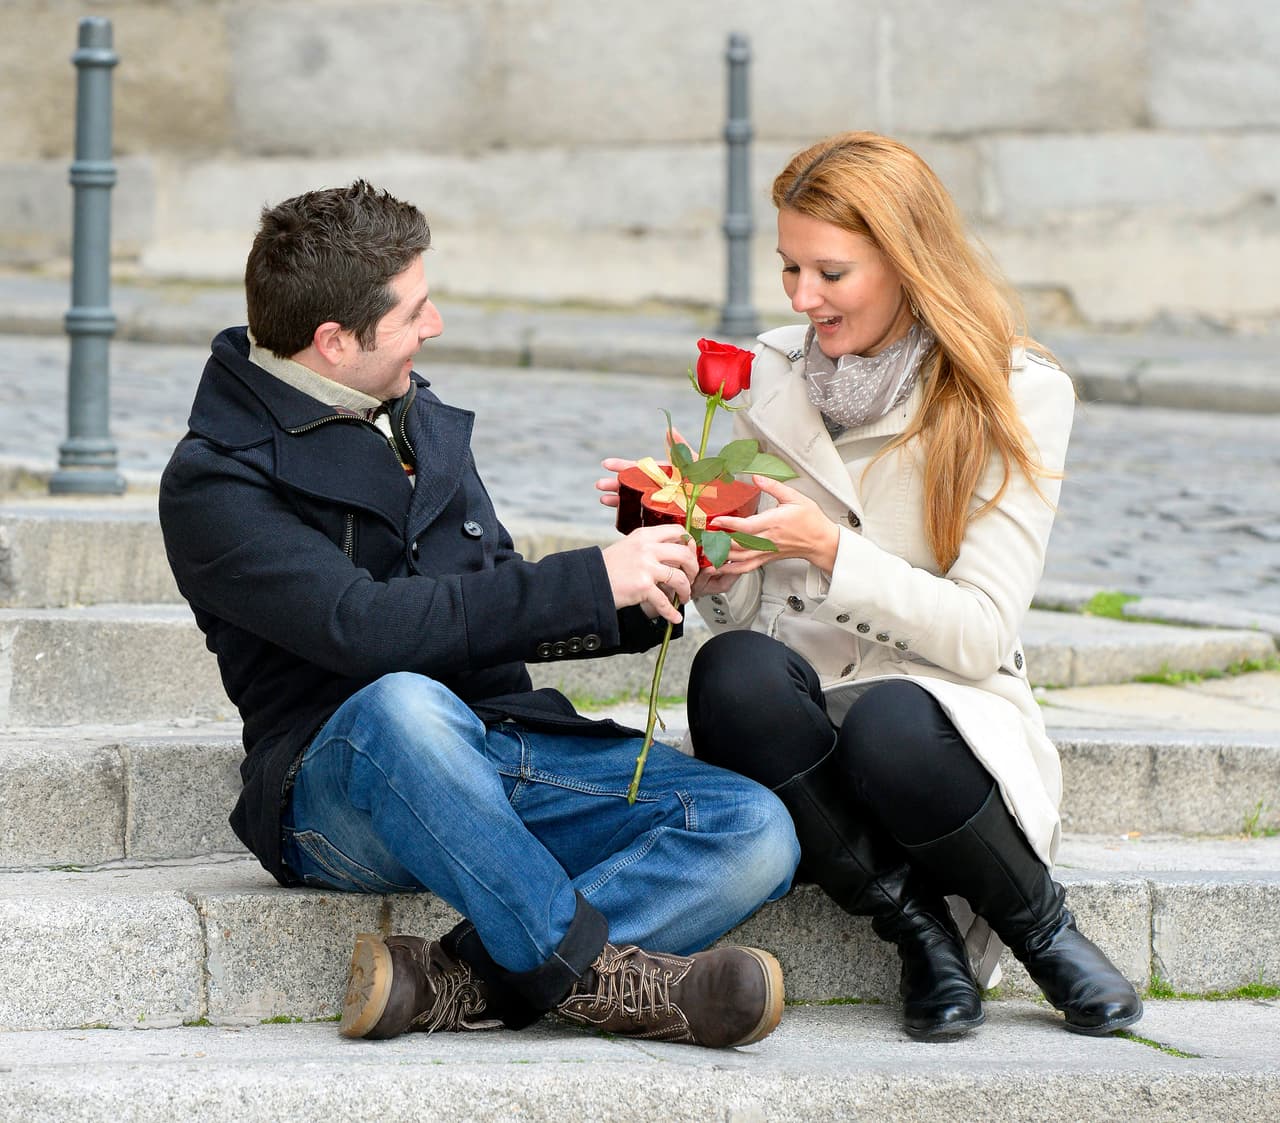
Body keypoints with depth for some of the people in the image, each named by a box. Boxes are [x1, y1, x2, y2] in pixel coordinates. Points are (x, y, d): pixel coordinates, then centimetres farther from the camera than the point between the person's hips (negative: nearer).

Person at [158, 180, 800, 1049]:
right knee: (403, 704, -42)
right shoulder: (214, 484, -6)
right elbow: (363, 627, -21)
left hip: (507, 756, 7)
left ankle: (456, 981, -32)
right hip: (339, 796, -7)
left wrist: (643, 601, 9)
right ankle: (600, 975, -30)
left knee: (756, 831, -17)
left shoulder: (422, 418, 19)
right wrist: (590, 581, -20)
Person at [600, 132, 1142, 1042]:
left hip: (937, 706, -3)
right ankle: (919, 932, -17)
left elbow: (982, 633, -9)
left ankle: (1041, 925, -7)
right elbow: (743, 613, 9)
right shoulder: (771, 377, 10)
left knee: (890, 727, -38)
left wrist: (830, 549, -20)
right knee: (735, 670, -32)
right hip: (794, 732, 3)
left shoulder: (1018, 395, -2)